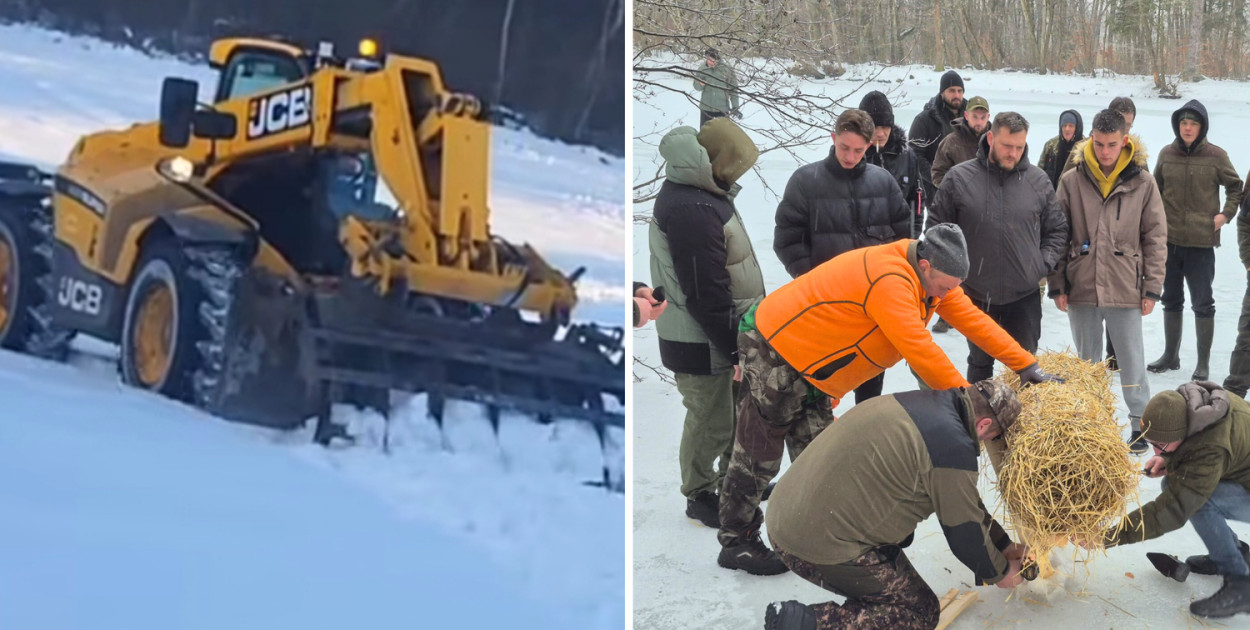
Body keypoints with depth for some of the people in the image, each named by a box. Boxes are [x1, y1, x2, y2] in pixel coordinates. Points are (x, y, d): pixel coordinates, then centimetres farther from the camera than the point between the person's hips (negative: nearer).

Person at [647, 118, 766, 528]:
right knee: (711, 421, 4)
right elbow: (707, 296, -28)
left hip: (726, 332, 10)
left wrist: (743, 333, 21)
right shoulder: (691, 212, -28)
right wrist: (738, 348, -19)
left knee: (739, 407, 22)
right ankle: (700, 495, 21)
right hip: (703, 343, -10)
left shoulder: (700, 191, 6)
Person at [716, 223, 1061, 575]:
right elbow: (919, 349, -35)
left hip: (806, 364, 9)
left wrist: (1027, 366, -6)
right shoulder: (888, 281, -32)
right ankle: (736, 543, 11)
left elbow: (971, 318, -1)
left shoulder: (929, 276, -2)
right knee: (758, 457, 0)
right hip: (772, 351, -9)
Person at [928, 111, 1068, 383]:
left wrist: (1044, 264, -2)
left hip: (1025, 296, 1)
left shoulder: (1038, 180, -1)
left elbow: (1057, 230, 11)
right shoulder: (959, 178, -7)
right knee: (980, 364, 15)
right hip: (975, 295, -1)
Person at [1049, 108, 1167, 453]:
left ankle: (1140, 424, 20)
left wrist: (1152, 288, -2)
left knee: (1132, 361, 6)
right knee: (1087, 361, 14)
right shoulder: (1071, 181, -1)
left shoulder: (1142, 182, -2)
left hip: (1126, 291, -1)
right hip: (1081, 289, 1)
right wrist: (1057, 285, -1)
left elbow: (1155, 238, 2)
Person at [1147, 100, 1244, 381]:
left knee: (1203, 303, 3)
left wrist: (1226, 213, -4)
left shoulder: (1215, 156, -5)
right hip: (1169, 239, 3)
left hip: (1202, 241, -3)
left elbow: (1235, 187, 7)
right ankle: (1170, 355, 27)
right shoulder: (1167, 154, 2)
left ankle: (1203, 363, 12)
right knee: (1171, 300, 14)